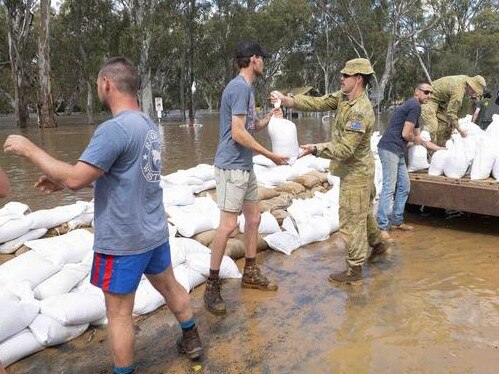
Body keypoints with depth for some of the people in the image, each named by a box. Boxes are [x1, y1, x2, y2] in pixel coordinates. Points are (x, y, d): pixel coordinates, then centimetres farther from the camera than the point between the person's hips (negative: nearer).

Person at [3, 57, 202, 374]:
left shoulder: (115, 129, -22)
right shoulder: (148, 124, 6)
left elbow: (76, 179, -23)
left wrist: (29, 149, -11)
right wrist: (63, 182, 10)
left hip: (124, 240, -9)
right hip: (155, 231, 9)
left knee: (119, 313, 9)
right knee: (170, 286, 25)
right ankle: (192, 340, 43)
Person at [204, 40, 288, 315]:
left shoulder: (247, 88, 16)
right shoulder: (240, 87, -14)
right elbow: (239, 134, -20)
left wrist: (271, 115, 5)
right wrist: (271, 155, -13)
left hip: (245, 166, 10)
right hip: (231, 166, -10)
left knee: (253, 218, 13)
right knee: (228, 224, -10)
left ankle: (250, 273, 26)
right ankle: (212, 286, 1)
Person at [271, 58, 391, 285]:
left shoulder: (360, 111, -26)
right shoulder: (343, 97, 3)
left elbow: (345, 149, -30)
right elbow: (317, 103, -2)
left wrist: (316, 149, -35)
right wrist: (287, 100, -13)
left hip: (356, 172, -10)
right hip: (356, 170, 10)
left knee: (351, 220, -1)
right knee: (362, 212, 25)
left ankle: (354, 271, 10)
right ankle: (378, 244, 45)